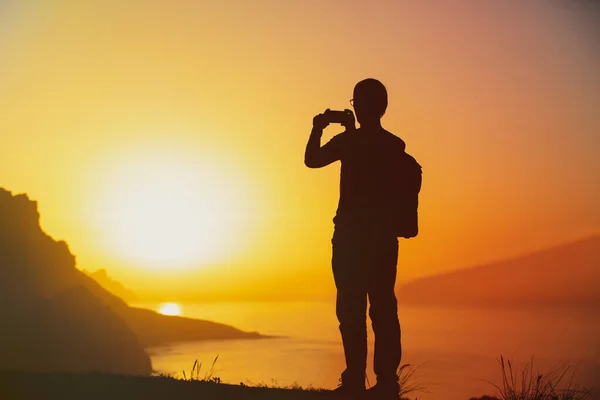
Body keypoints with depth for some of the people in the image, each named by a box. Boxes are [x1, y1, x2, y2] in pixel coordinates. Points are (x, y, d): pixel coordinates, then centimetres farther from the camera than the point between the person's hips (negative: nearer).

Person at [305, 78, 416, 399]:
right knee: (383, 309, 4)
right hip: (383, 236, 5)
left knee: (351, 309, -4)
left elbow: (312, 160, 4)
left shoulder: (349, 140, -7)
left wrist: (317, 129, 17)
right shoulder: (395, 146, 8)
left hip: (352, 235, -5)